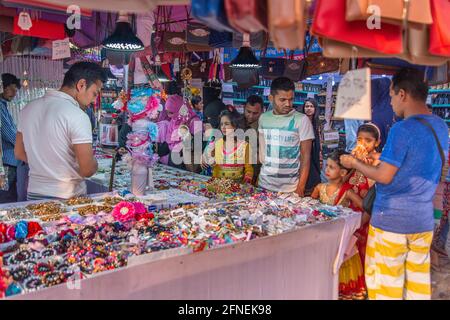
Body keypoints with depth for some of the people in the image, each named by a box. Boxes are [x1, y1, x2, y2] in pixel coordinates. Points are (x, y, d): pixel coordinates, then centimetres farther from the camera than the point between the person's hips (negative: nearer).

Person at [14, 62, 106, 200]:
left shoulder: (28, 109, 2)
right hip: (68, 198, -6)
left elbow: (19, 153, 11)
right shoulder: (77, 116, -20)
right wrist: (93, 160, 0)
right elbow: (88, 170, -21)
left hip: (33, 194, 6)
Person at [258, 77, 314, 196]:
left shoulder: (302, 120, -9)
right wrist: (256, 177, 6)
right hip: (264, 185, 4)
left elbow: (306, 157, -8)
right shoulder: (263, 118, 3)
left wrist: (300, 188, -13)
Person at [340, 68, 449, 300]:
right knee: (418, 283, 16)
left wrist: (355, 163, -1)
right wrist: (383, 160, 19)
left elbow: (384, 177, -16)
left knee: (384, 282, 6)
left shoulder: (402, 129, -18)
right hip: (424, 220, 8)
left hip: (391, 220, -7)